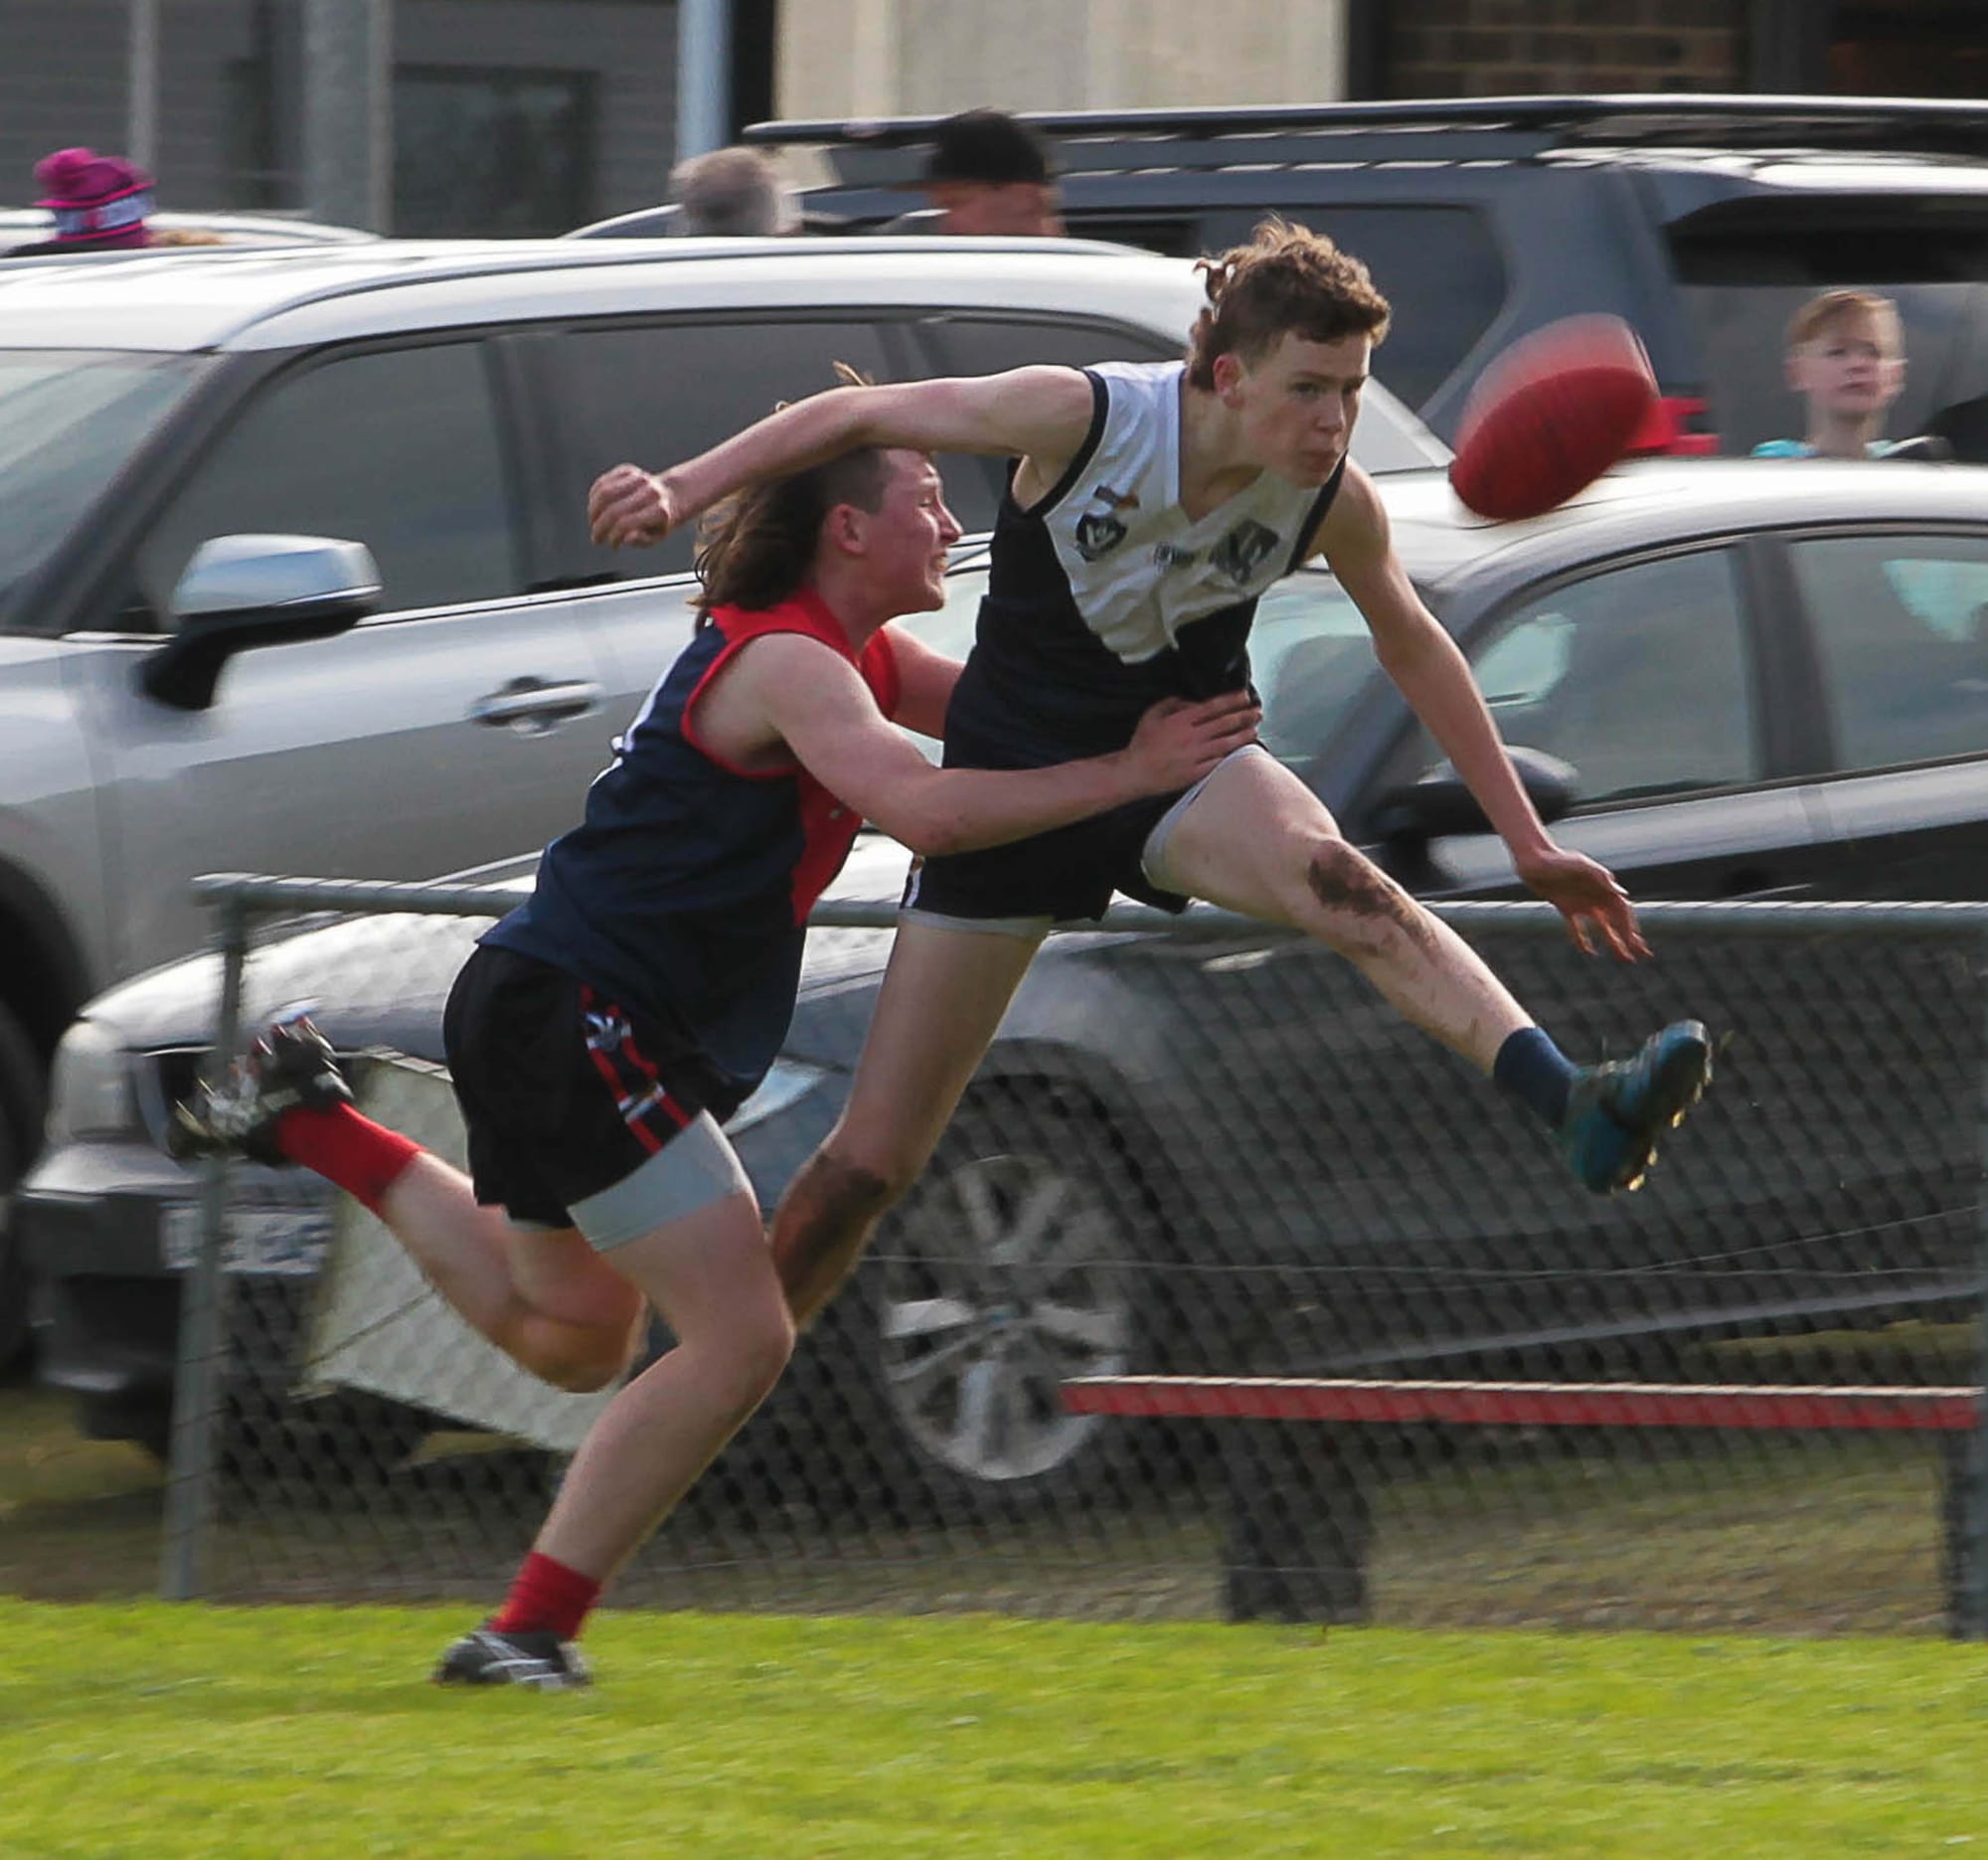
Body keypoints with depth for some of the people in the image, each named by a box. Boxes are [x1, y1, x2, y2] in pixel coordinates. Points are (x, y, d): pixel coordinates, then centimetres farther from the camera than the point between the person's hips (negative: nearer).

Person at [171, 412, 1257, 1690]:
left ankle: (319, 1127, 29)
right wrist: (1131, 773, -29)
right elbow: (923, 809, -33)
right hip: (574, 1016, -11)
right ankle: (532, 1631, -10)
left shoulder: (855, 658, 13)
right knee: (739, 1341, -14)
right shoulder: (784, 663, -18)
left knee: (569, 1341, 26)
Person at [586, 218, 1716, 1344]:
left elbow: (1417, 652, 4)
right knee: (874, 1156, -1)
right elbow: (863, 417, -10)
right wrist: (684, 492, -16)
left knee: (1331, 879, -36)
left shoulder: (1337, 504, -14)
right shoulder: (1084, 417, -22)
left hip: (1181, 756, 1)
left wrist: (1530, 845, 8)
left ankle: (1576, 1106, -53)